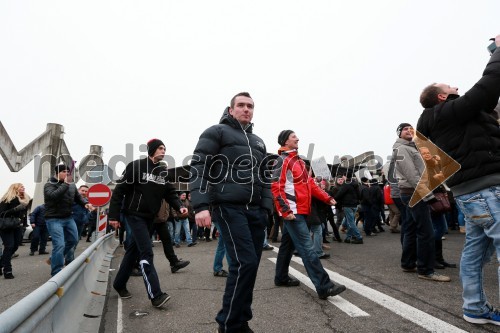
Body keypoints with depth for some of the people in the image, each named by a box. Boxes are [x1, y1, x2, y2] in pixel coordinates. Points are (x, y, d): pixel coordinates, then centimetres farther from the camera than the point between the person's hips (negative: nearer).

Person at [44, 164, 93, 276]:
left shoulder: (72, 185, 7)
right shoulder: (49, 185, -10)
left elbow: (78, 197, 13)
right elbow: (53, 196, -29)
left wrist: (85, 203, -7)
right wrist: (65, 184, -26)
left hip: (68, 218, 7)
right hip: (54, 219, -7)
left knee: (72, 240, 19)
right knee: (59, 245, -14)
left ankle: (54, 259, 39)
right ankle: (56, 273, -2)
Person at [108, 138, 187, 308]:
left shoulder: (163, 171, 8)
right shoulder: (135, 166, -9)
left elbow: (170, 192, 6)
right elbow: (119, 191, -10)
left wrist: (179, 207, -13)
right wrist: (114, 215, -13)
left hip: (149, 217, 7)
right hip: (135, 215, -7)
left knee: (134, 250, 16)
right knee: (146, 253, -13)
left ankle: (119, 284, 33)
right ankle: (156, 295, -15)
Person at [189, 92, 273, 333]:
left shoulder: (258, 142, 24)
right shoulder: (216, 132, 4)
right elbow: (198, 168, -6)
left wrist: (266, 208, 11)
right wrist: (201, 206, -18)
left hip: (255, 210, 7)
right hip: (229, 207, -6)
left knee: (250, 265, 6)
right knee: (245, 262, -14)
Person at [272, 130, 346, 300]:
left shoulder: (298, 161, 19)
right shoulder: (283, 160, -10)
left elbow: (309, 183, 21)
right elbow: (276, 187, -17)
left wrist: (326, 198, 14)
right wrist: (286, 210, -24)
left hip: (300, 211, 10)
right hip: (292, 212, -10)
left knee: (288, 245, 17)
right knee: (307, 248, -11)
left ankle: (281, 277, 30)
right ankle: (324, 286, -11)